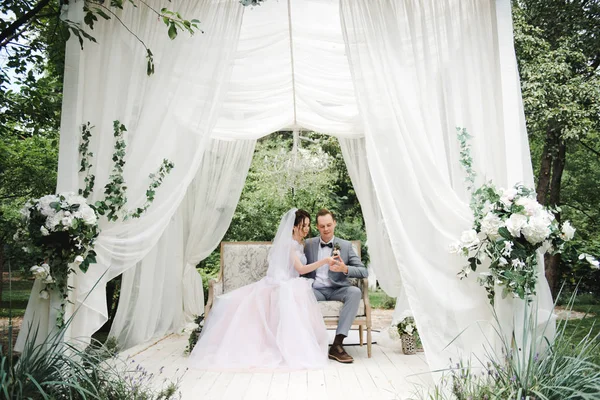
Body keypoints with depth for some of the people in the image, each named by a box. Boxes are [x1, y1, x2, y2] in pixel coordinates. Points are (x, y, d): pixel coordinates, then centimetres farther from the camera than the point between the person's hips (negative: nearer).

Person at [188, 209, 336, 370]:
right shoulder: (288, 243, -9)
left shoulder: (299, 245, 17)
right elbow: (301, 269, -17)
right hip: (278, 286, -7)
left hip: (290, 287, 7)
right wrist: (324, 260, -22)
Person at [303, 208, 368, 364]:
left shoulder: (345, 245, 6)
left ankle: (337, 344, -31)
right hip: (316, 290, 0)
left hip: (337, 289, 0)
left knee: (355, 292, -31)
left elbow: (364, 272, -1)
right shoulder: (309, 244, 10)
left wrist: (345, 269, -21)